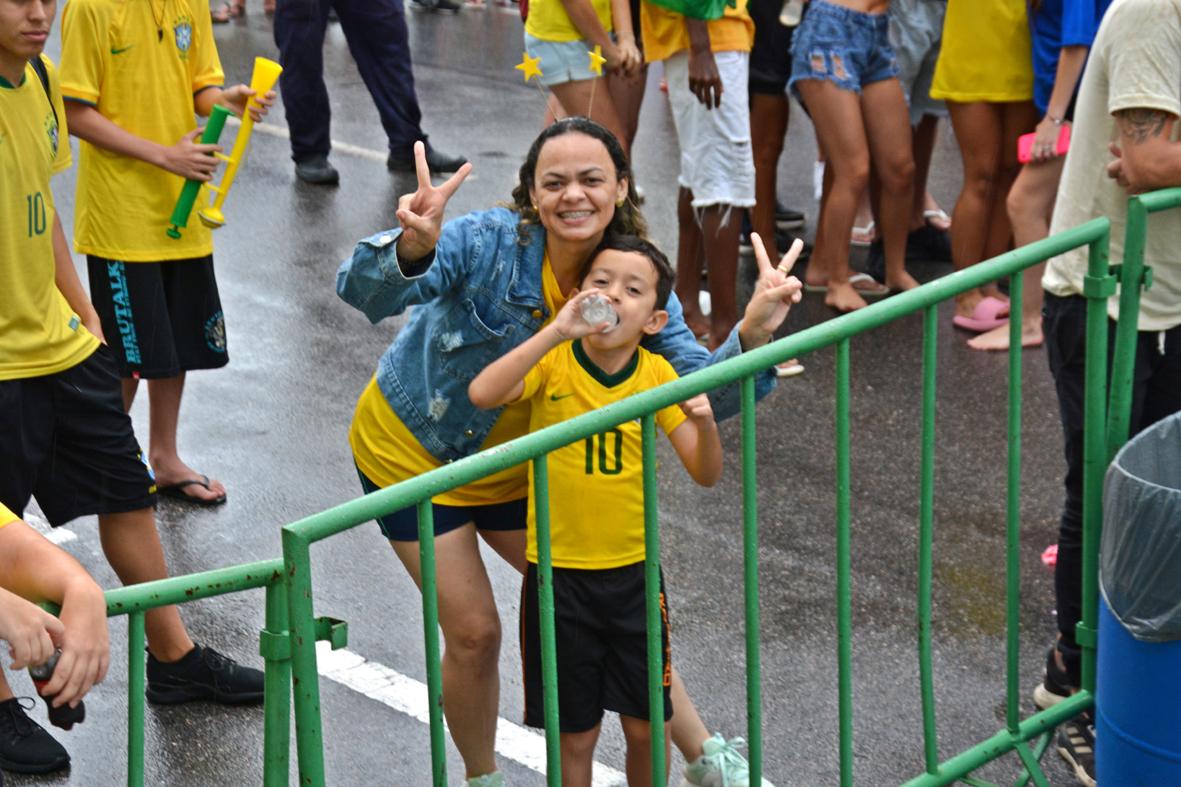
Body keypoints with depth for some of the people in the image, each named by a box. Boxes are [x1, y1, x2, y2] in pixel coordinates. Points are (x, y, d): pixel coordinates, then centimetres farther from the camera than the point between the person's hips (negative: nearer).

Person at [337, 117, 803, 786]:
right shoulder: (490, 243, -29)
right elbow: (364, 292, -40)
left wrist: (751, 334, -41)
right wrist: (414, 247, -63)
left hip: (514, 468, 4)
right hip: (411, 451, -4)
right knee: (474, 632, -1)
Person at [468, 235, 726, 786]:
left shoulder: (656, 375, -4)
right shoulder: (552, 361, -10)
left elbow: (706, 474, -5)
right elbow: (483, 393, -30)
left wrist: (704, 423, -25)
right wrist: (557, 330, -33)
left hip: (634, 572, 2)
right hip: (558, 573, -2)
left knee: (646, 728, 11)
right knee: (575, 735, 9)